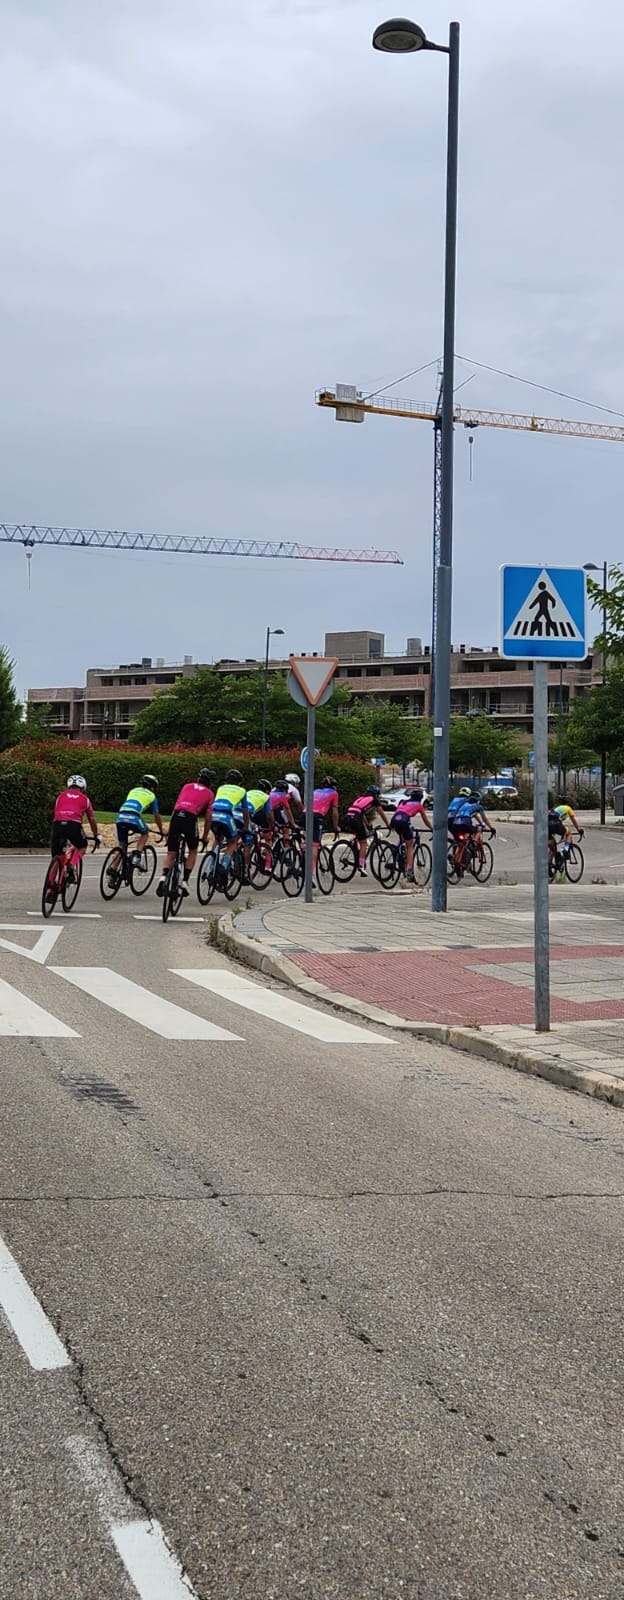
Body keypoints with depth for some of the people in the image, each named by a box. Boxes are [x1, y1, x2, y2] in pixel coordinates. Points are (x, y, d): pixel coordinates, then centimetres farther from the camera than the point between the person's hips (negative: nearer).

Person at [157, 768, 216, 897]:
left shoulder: (187, 786, 28)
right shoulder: (210, 794, 19)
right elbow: (208, 819, 16)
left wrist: (170, 829, 31)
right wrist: (205, 837, 27)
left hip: (176, 816, 3)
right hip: (190, 818, -3)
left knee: (171, 854, 8)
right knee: (193, 851, 21)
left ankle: (164, 877, -16)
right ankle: (185, 882, 13)